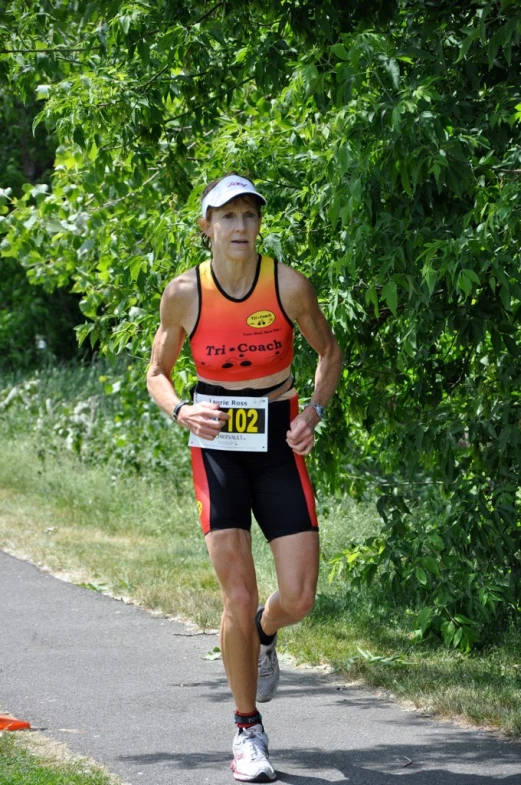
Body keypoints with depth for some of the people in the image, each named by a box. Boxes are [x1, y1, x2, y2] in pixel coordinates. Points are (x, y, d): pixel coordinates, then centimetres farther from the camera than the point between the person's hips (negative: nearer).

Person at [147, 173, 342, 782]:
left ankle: (263, 635, 34)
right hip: (216, 450, -1)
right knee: (238, 598, -9)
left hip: (279, 449, 1)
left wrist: (313, 412, -7)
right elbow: (157, 373, 7)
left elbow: (329, 352, 9)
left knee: (298, 598, -5)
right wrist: (181, 412, -13)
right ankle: (248, 732, 8)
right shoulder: (184, 293, -6)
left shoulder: (289, 285, -7)